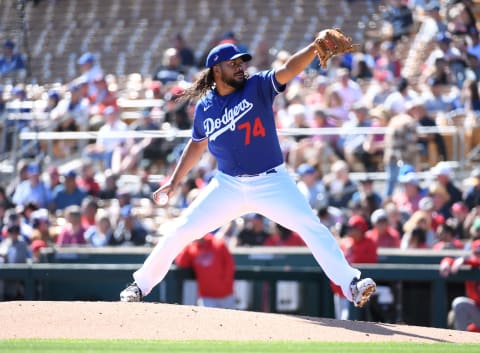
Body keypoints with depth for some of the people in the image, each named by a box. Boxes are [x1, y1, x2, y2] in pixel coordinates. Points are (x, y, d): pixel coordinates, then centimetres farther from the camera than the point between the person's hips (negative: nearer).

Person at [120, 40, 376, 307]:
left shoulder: (258, 87, -6)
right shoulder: (205, 107, 2)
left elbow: (289, 69, -24)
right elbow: (197, 145, 19)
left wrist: (315, 47, -41)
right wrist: (174, 182, 19)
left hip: (272, 182, -2)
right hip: (228, 185, 3)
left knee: (312, 227, -18)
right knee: (180, 231, 1)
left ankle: (351, 285, -19)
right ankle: (141, 285, 16)